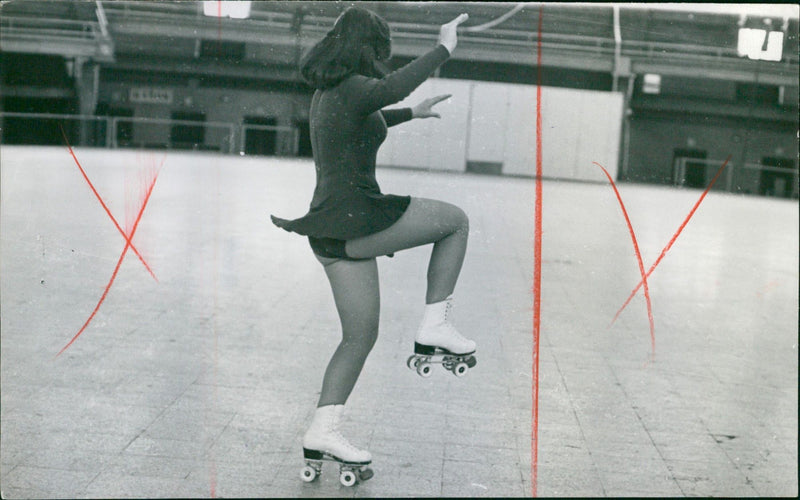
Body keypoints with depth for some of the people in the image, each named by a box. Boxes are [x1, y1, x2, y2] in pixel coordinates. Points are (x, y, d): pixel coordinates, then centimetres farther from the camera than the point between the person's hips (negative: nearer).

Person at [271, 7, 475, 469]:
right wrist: (443, 49, -27)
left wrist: (413, 113, 47)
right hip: (356, 218, -9)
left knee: (360, 337, 13)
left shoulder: (327, 93, 18)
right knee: (456, 220, 8)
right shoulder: (351, 88, -11)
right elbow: (391, 88, -35)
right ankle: (435, 325, 4)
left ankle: (323, 431, 13)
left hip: (333, 230, 9)